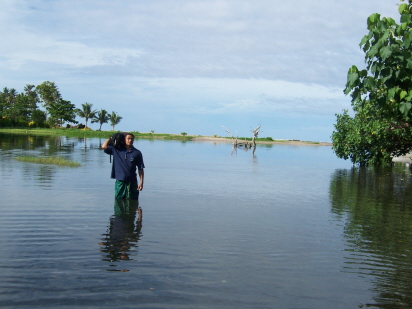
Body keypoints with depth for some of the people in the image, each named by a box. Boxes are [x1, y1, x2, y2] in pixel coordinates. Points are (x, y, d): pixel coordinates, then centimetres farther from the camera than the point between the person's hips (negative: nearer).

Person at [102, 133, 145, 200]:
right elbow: (104, 146, -3)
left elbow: (140, 169, 1)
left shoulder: (137, 153, 1)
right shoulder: (117, 150, 4)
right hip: (120, 181, 1)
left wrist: (141, 182, -6)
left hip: (132, 182, 0)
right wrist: (111, 138, 7)